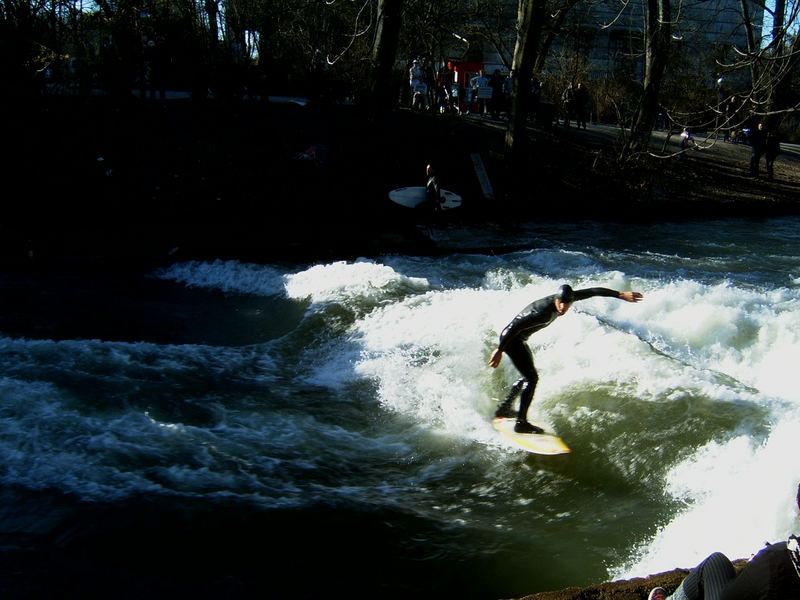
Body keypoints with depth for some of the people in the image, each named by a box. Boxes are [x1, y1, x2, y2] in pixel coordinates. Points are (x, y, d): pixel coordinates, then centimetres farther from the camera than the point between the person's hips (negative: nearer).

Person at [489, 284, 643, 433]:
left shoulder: (568, 296, -10)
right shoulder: (543, 312, -33)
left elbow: (592, 291, -2)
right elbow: (515, 327, -34)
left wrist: (621, 294, -1)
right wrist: (499, 350, -33)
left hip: (519, 339, 10)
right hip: (510, 338, -10)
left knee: (527, 375, 24)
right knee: (532, 378, -14)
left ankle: (504, 408, 36)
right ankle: (521, 423, -10)